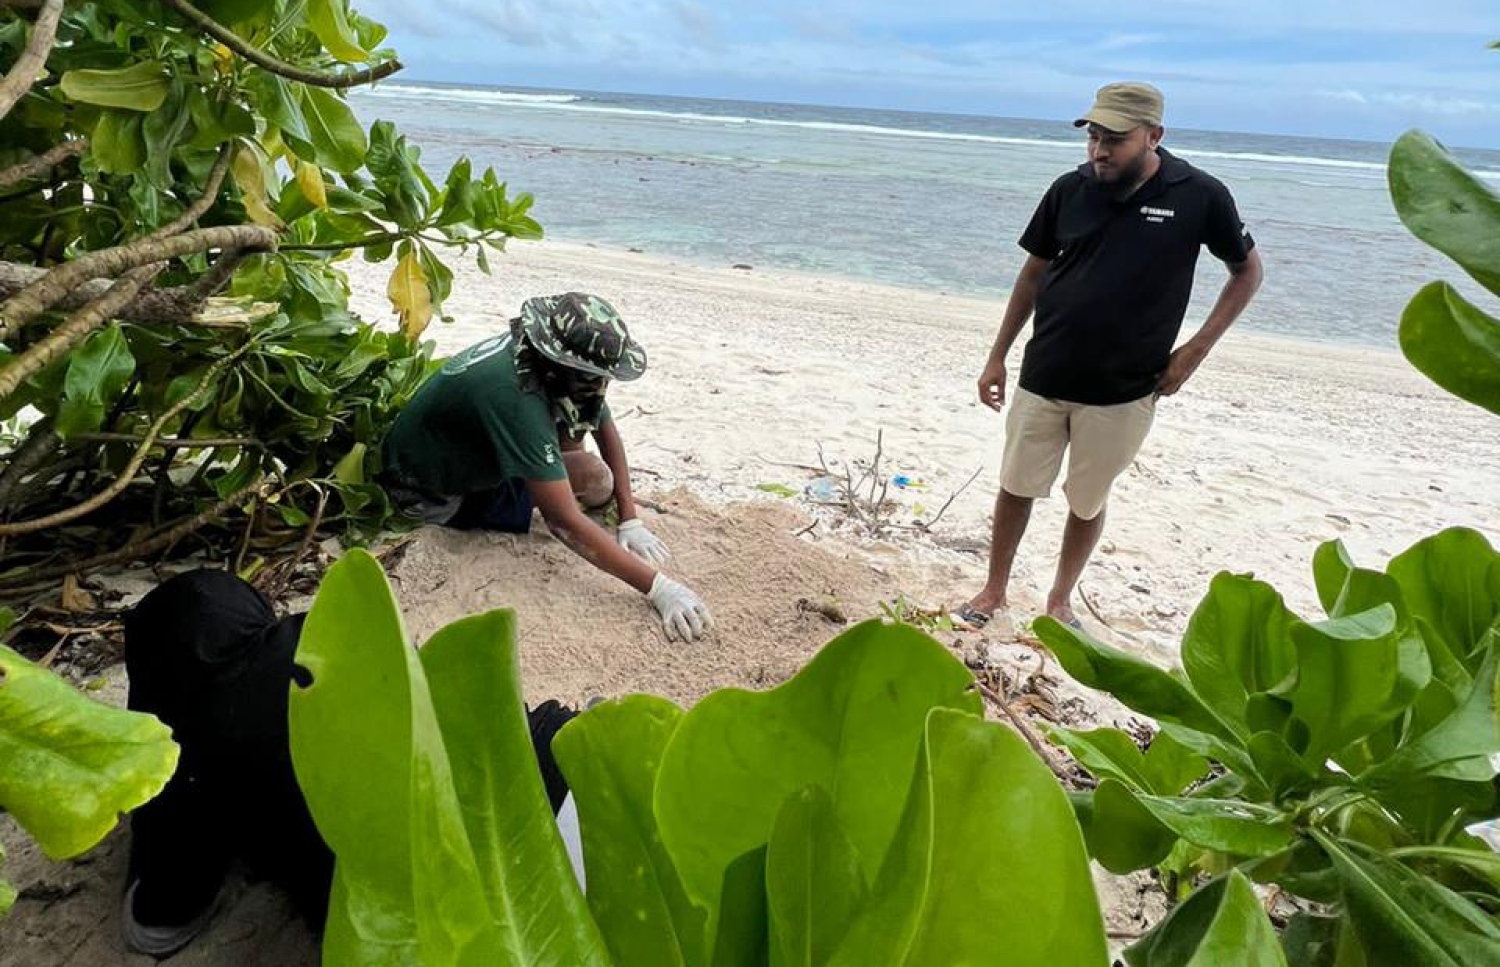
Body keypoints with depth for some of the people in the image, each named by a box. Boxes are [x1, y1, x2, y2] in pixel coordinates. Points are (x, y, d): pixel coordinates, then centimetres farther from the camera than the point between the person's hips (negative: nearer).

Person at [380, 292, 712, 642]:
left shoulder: (553, 357, -16)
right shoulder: (516, 399, -40)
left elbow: (607, 430, -2)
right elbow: (566, 523, -41)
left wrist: (630, 521, -9)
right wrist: (658, 587, -42)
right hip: (432, 494, -7)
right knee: (595, 482, -20)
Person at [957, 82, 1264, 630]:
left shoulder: (1200, 197, -8)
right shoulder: (1071, 189, -2)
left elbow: (1247, 270, 6)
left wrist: (1196, 348, -4)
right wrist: (998, 356, 8)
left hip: (1123, 392, -2)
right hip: (1042, 379, 2)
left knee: (1087, 502, 12)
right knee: (1016, 488, 9)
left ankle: (1060, 601, 33)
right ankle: (994, 591, 29)